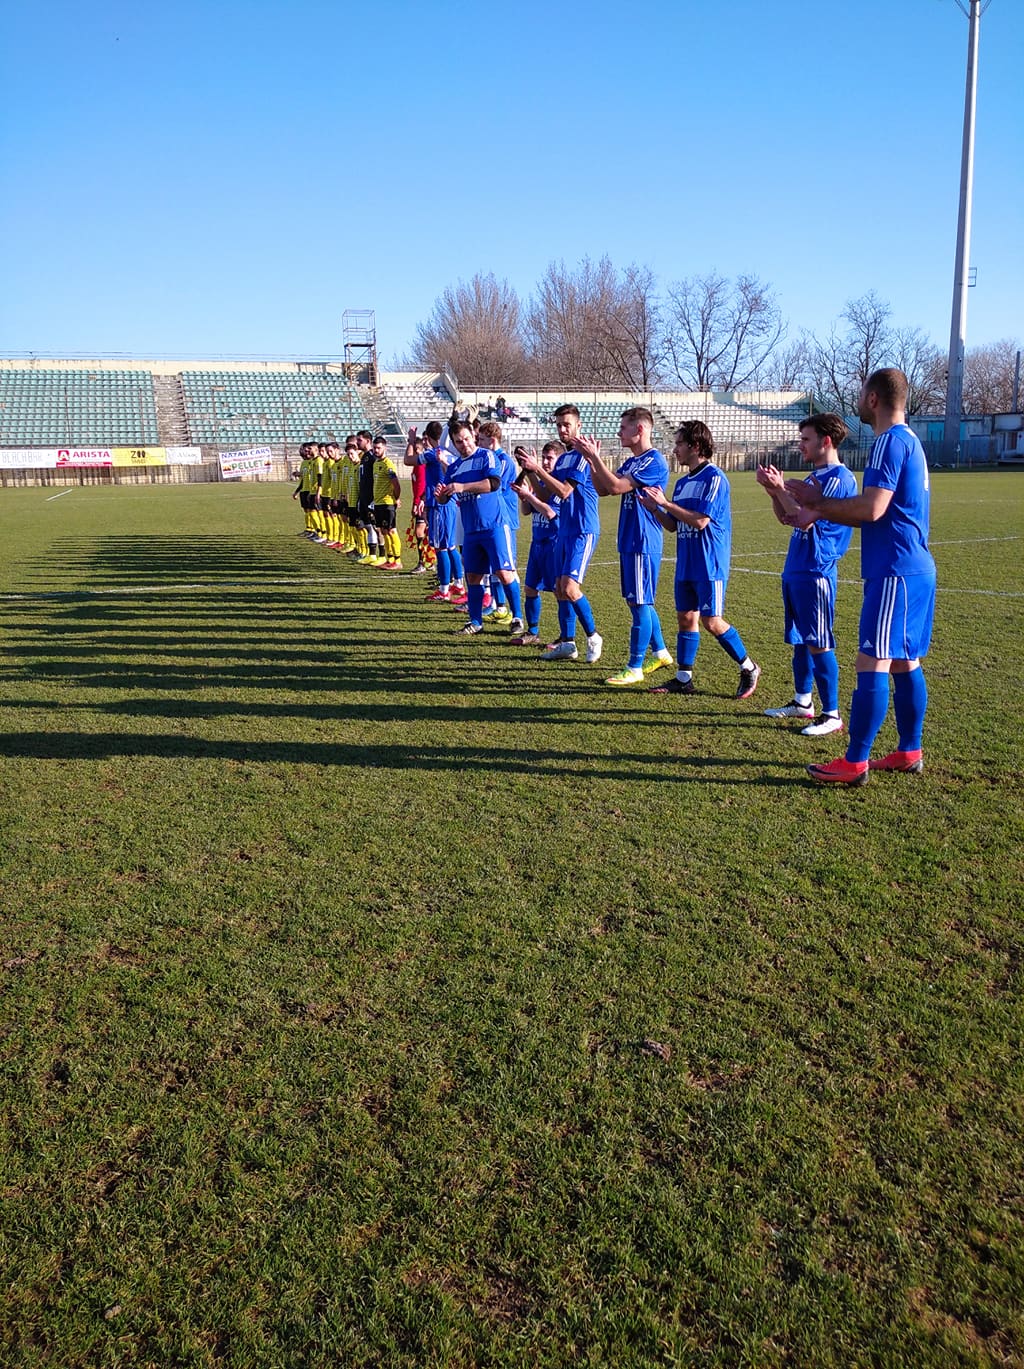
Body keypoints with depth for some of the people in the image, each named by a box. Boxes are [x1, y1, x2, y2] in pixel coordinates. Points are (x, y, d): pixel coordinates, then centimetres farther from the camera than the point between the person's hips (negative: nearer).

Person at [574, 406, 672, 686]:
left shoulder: (654, 461, -15)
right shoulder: (631, 462, 14)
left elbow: (616, 486, -23)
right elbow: (602, 490, 12)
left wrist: (595, 456, -18)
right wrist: (591, 461, 1)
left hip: (643, 544, -9)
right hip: (628, 542, 9)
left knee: (639, 604, -4)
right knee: (639, 602, 16)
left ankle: (634, 668, 2)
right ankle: (660, 653, 29)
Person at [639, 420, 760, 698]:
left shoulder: (714, 478, -13)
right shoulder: (683, 482, 13)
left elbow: (700, 520, -22)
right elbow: (673, 526, 16)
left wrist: (666, 503, -17)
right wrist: (654, 508, -1)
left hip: (709, 565, -8)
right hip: (686, 564, 8)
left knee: (711, 622, -7)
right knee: (685, 618, 8)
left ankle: (748, 669, 9)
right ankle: (683, 679, 14)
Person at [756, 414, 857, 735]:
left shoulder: (839, 478, -14)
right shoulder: (814, 476, 16)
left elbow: (804, 519, -21)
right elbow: (786, 518, 19)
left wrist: (780, 489, -12)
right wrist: (773, 490, 4)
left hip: (815, 573, -9)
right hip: (795, 571, 9)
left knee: (818, 644, -6)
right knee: (800, 641, 16)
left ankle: (832, 715, 0)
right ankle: (802, 701, 27)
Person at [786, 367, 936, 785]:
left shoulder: (891, 441, -13)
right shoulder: (908, 440, 19)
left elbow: (871, 508, -23)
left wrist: (818, 502, -9)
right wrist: (822, 506, 15)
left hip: (894, 572, -10)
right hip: (915, 569, 10)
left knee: (873, 663, -8)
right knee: (905, 662, 14)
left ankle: (855, 763, -5)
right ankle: (910, 752, 22)